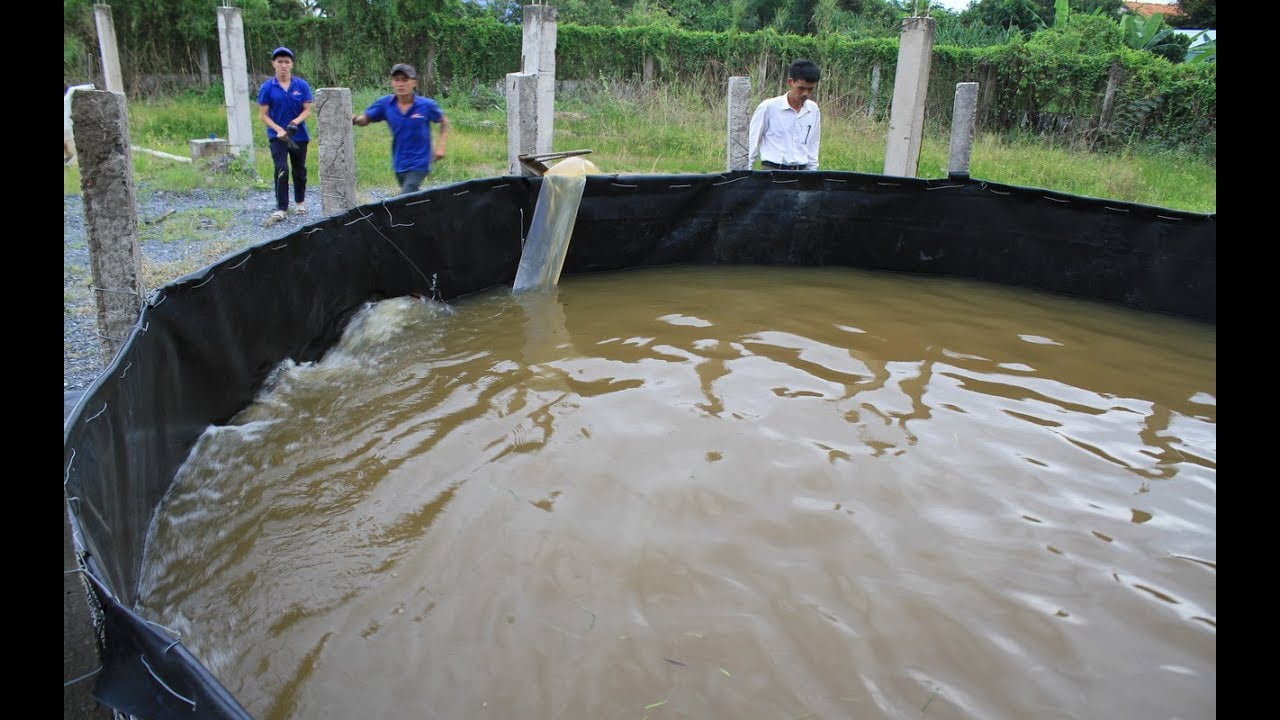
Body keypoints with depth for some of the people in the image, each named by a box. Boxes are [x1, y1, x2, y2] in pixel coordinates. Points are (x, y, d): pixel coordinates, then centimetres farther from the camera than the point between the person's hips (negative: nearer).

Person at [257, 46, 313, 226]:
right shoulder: (267, 87, -6)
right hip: (277, 136, -2)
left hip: (299, 135, 2)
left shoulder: (302, 85, -4)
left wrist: (296, 122, -20)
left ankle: (300, 203, 33)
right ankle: (281, 209, -12)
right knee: (281, 170, -14)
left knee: (299, 171, 13)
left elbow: (307, 110, -2)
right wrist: (279, 130, -17)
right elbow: (263, 115, -4)